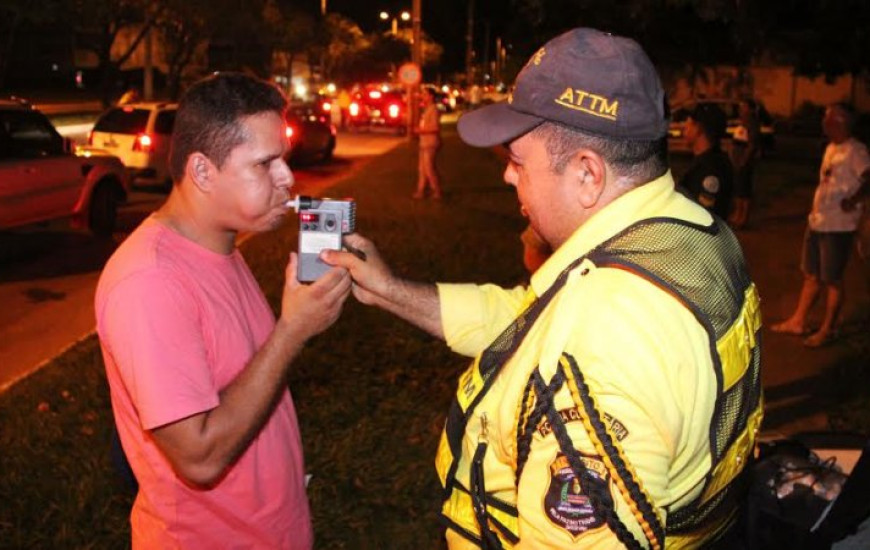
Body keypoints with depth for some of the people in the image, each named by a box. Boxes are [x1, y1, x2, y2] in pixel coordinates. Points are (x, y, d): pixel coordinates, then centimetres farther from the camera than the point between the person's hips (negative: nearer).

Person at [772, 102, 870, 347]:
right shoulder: (830, 148, 12)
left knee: (832, 280, 4)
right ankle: (798, 321, 28)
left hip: (838, 226, -8)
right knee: (811, 275, 17)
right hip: (817, 221, 8)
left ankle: (828, 329, 16)